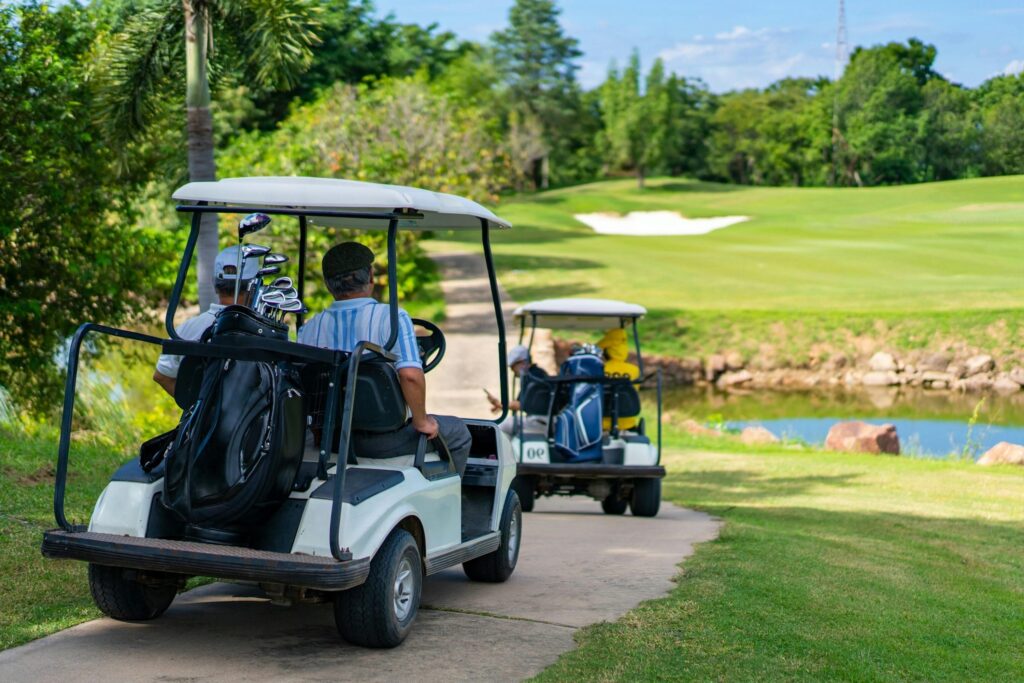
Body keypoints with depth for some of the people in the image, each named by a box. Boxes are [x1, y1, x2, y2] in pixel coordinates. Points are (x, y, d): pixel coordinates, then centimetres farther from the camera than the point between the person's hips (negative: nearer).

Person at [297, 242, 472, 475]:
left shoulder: (309, 329, -2)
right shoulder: (392, 318, -16)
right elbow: (411, 375, -28)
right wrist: (421, 421, -12)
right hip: (380, 442, -5)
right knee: (457, 433, 20)